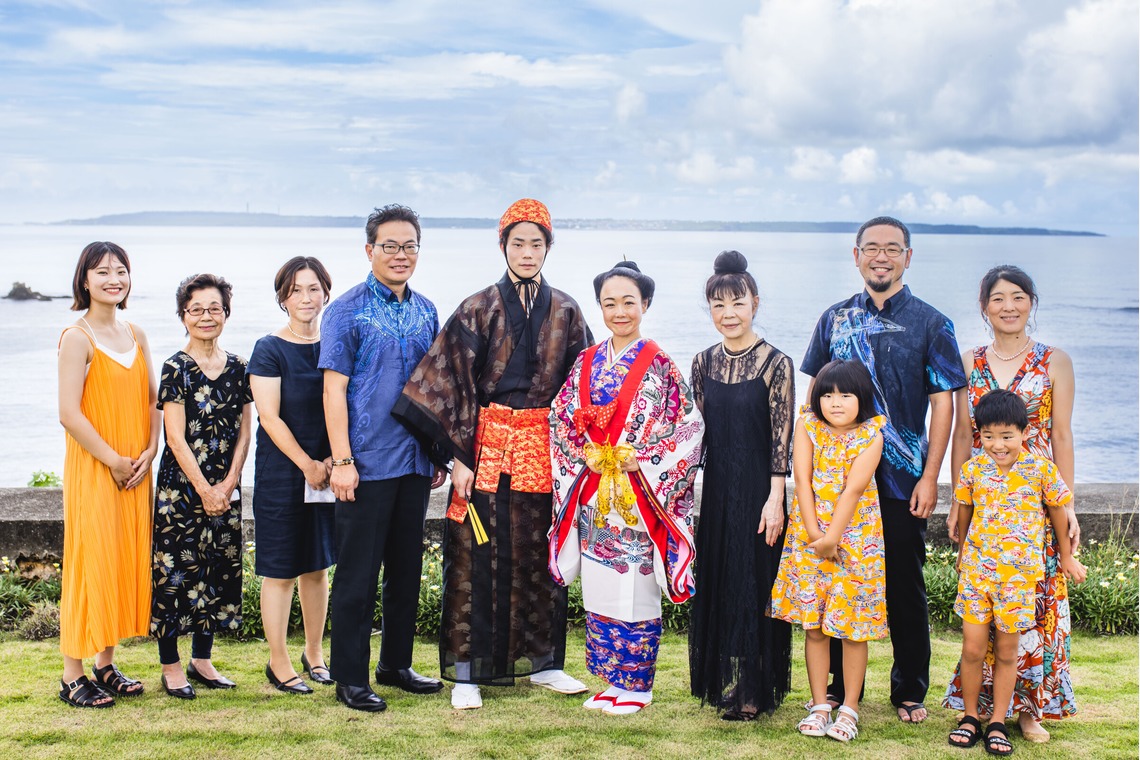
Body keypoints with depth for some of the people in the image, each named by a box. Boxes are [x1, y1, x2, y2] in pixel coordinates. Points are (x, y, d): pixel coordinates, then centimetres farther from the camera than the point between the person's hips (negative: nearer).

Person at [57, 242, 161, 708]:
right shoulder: (78, 337, -10)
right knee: (89, 564, -4)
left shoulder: (136, 336, 11)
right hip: (92, 470, -7)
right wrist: (113, 460, -14)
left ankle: (106, 665, 23)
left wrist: (149, 452, -2)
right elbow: (69, 413, -16)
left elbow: (152, 400, 13)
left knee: (125, 562, 11)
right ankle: (73, 677, 5)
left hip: (135, 472, 7)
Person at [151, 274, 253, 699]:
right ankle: (171, 667, 9)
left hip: (225, 488, 5)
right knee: (175, 571, -2)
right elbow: (176, 438, -9)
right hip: (180, 486, -5)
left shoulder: (237, 368, 8)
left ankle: (202, 660, 21)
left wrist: (228, 484, -3)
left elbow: (244, 431, 7)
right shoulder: (176, 369, -5)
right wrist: (204, 489, -10)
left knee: (219, 570, 9)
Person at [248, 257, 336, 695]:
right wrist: (307, 465, -13)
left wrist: (333, 459, -4)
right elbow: (269, 417, -10)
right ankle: (278, 662, 11)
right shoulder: (269, 350, -5)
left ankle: (314, 653, 27)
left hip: (328, 473, 4)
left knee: (317, 564, 13)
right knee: (280, 569, 0)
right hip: (281, 473, -4)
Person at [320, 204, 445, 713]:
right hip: (366, 464, -6)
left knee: (406, 569, 14)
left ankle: (396, 665, 27)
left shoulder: (425, 311, 11)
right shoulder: (347, 310, -6)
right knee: (358, 574, 0)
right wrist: (341, 461, -15)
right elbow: (334, 389, -10)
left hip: (414, 462, 6)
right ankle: (350, 678, 10)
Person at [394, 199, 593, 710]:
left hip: (545, 447, 3)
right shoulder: (478, 310, -1)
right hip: (488, 444, -3)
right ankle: (468, 672, 7)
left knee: (540, 554, 9)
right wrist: (459, 456, -11)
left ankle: (542, 661, 23)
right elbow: (454, 382, -6)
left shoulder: (565, 311, 8)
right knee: (479, 557, -1)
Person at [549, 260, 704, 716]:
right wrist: (587, 456, -7)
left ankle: (637, 685, 12)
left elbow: (688, 428, -7)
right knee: (598, 590, 8)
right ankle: (610, 679, 21)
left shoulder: (659, 366, -4)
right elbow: (561, 420, 9)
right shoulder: (587, 363, 9)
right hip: (593, 496, 4)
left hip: (639, 498, -4)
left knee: (636, 592, -1)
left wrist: (640, 461, -14)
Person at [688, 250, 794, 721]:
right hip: (715, 491, 5)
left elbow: (782, 439, -11)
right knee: (716, 585, 11)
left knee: (753, 585, 1)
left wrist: (775, 499, -15)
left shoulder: (775, 364, -9)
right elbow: (698, 433, 10)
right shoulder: (703, 363, 6)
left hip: (757, 490, -5)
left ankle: (751, 691, 12)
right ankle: (721, 680, 24)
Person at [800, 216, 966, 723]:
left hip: (903, 482, -2)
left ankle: (910, 691, 20)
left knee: (905, 587, 6)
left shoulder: (931, 324, 0)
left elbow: (943, 402, -2)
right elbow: (815, 395, 12)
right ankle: (840, 686, 23)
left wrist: (929, 478, -8)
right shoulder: (835, 319, 7)